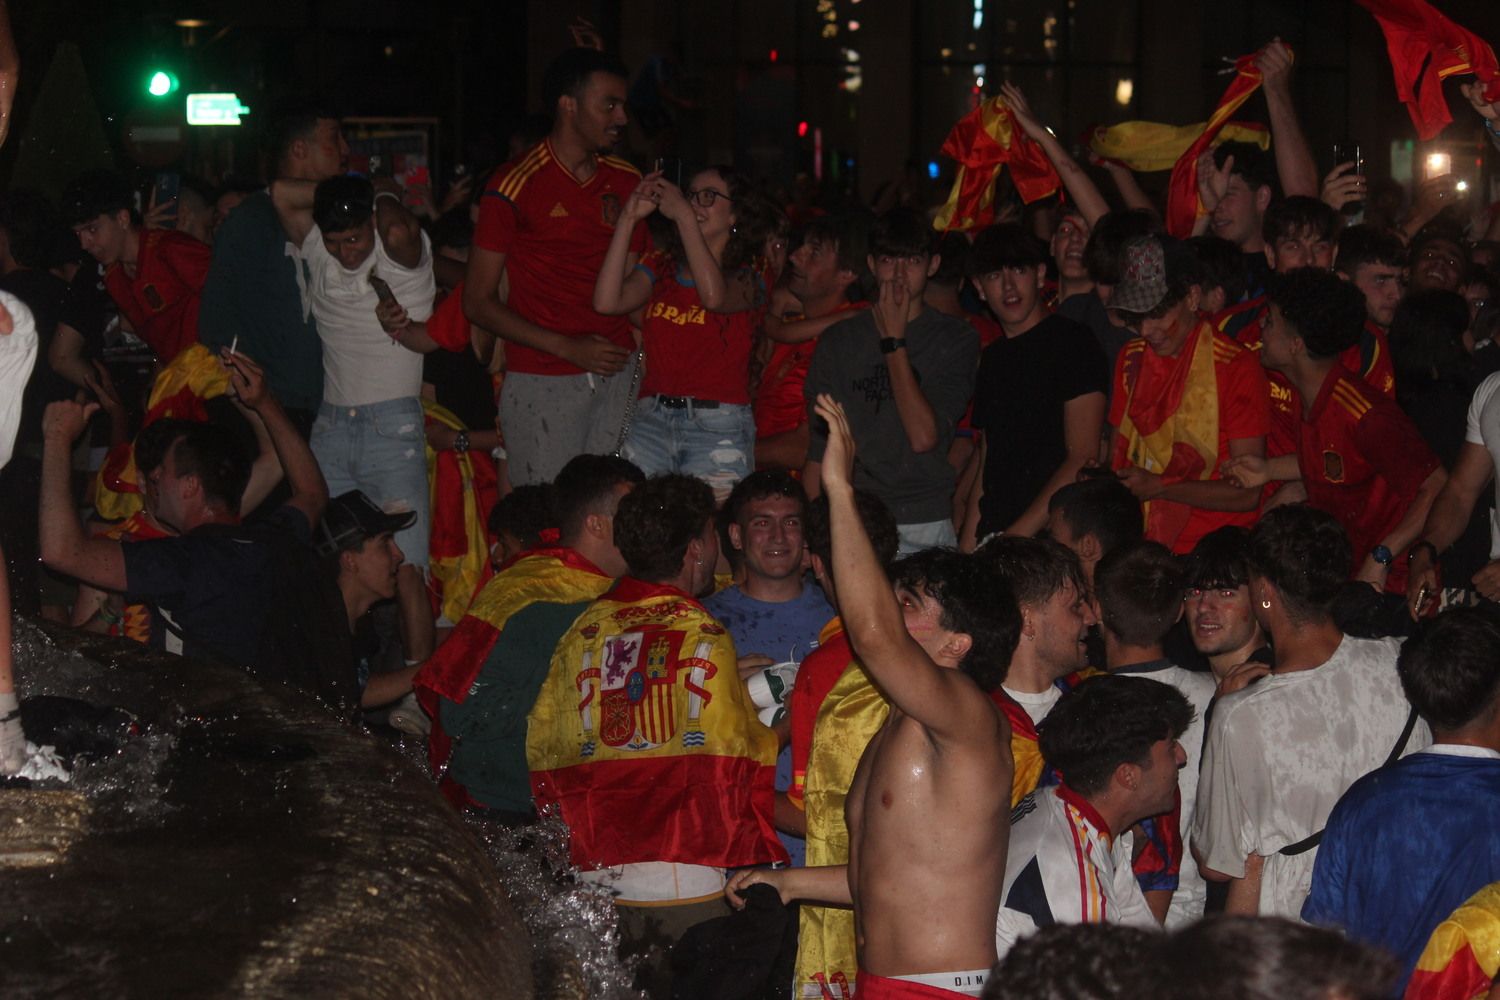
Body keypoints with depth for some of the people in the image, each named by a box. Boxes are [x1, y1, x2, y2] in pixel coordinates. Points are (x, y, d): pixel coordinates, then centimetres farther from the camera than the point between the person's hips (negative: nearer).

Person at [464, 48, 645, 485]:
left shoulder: (626, 182, 12)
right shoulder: (516, 186, -5)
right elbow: (478, 303, -5)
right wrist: (566, 347, -13)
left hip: (618, 374, 5)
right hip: (543, 382, -5)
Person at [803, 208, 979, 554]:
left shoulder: (957, 339, 2)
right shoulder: (838, 341, 11)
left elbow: (924, 437, -10)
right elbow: (817, 451, 12)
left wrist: (893, 341, -5)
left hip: (925, 527, -2)